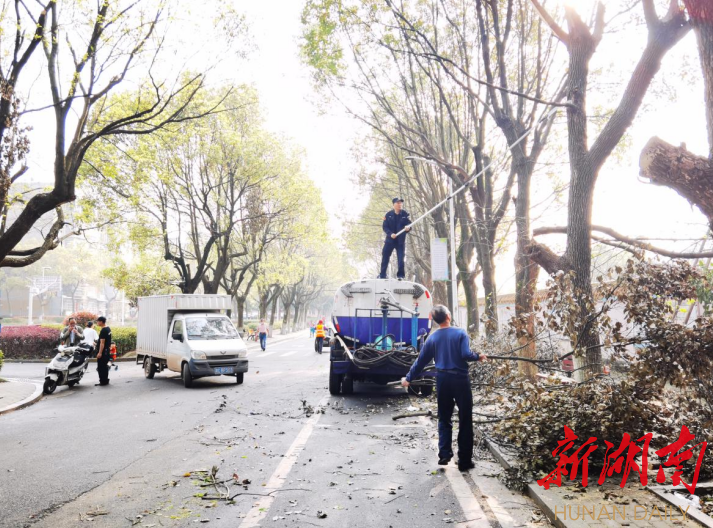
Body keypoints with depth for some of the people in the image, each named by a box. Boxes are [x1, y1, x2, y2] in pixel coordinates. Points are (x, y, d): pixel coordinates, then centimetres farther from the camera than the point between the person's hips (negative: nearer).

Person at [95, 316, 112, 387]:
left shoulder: (103, 330, -18)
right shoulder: (108, 329, 12)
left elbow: (102, 342, -22)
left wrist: (100, 352, -23)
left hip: (102, 351, -10)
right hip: (107, 350, 10)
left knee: (101, 367, -5)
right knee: (105, 366, 16)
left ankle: (103, 381, -4)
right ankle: (105, 380, 22)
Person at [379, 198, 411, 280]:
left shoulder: (405, 214, -1)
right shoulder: (388, 215, -1)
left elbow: (409, 225, -1)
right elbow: (385, 227, -2)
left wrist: (408, 228, -25)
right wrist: (390, 234, -19)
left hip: (401, 240, -1)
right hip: (390, 240, 1)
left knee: (401, 258, -4)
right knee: (385, 257, 6)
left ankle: (400, 276, 4)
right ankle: (382, 275, 17)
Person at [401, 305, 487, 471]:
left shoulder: (432, 338, 3)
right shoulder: (460, 333, -6)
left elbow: (421, 361, 7)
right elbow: (466, 355, -17)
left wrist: (408, 378, 18)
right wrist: (478, 356, 3)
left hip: (442, 379, 3)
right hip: (460, 379, -3)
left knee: (444, 419, 15)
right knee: (465, 420, 5)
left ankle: (444, 454, 5)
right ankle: (464, 460, 8)